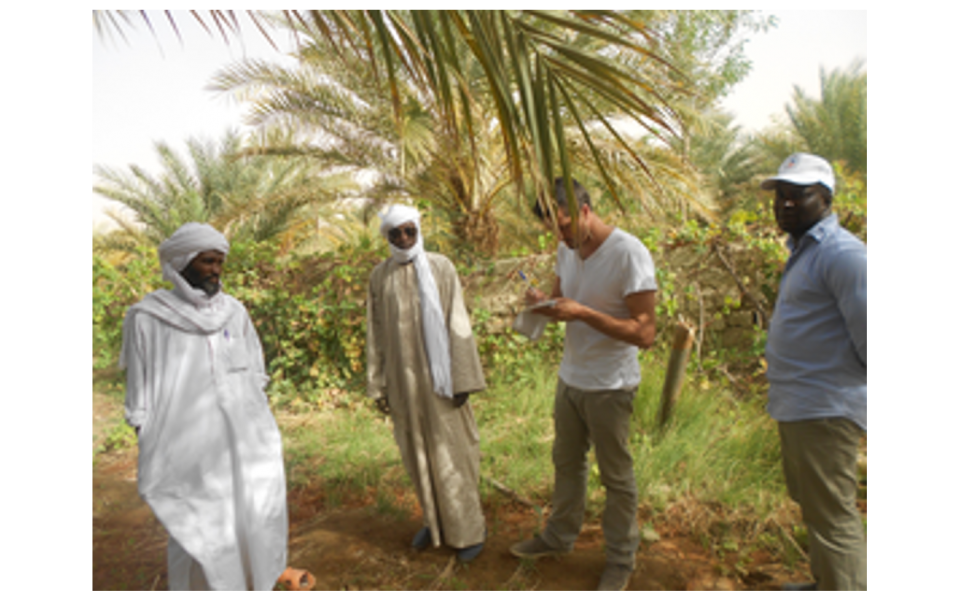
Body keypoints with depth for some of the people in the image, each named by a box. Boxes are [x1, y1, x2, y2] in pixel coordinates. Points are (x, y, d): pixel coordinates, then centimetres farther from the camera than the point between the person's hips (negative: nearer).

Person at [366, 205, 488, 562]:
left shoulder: (440, 268, -5)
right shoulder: (380, 277, 3)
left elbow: (458, 325, -6)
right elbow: (376, 333, 6)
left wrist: (462, 380, -9)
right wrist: (378, 385, 4)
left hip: (438, 375, -3)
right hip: (403, 378, 3)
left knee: (451, 451, 5)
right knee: (418, 452, 13)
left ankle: (469, 530, 22)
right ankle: (435, 521, 33)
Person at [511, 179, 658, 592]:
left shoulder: (629, 253, -21)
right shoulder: (567, 250, 1)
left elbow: (645, 333, -23)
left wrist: (582, 313, -29)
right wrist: (545, 304, -11)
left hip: (609, 386, -6)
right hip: (570, 377, 7)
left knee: (616, 477, 11)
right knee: (566, 462, 21)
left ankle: (622, 559, 32)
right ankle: (559, 537, 41)